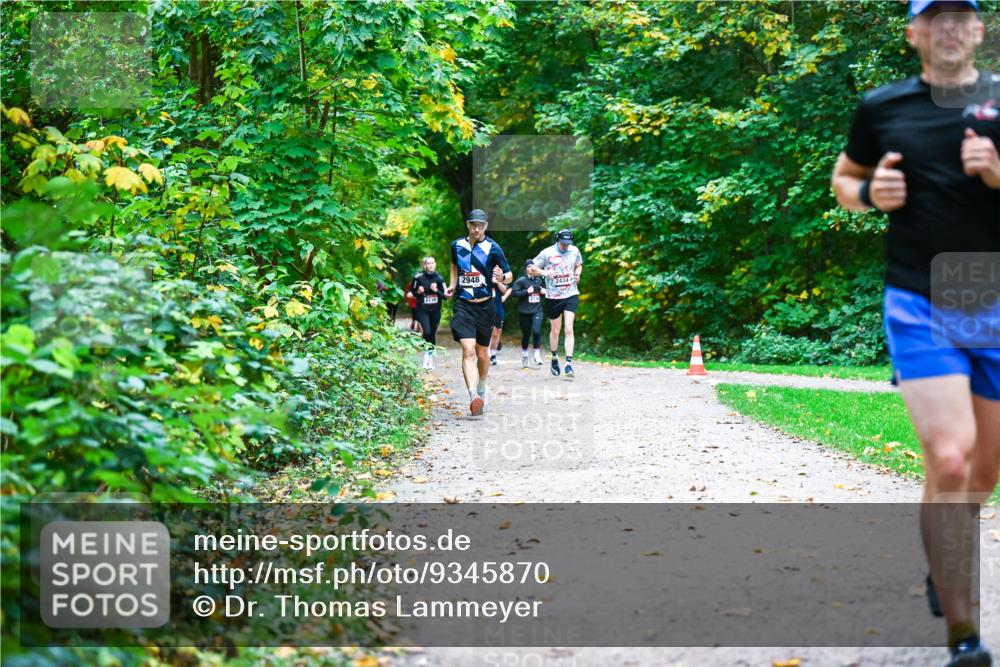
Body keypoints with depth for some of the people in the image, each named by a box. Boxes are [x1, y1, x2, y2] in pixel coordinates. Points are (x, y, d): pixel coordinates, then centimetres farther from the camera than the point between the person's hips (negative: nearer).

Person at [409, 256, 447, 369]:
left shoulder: (439, 278, 0)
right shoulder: (419, 277, -5)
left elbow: (445, 295, 2)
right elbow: (414, 293, 8)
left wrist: (436, 290, -14)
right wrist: (418, 292, -13)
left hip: (435, 311, 2)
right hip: (422, 310, -2)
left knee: (433, 334, 7)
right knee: (427, 332, -18)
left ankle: (430, 357, 18)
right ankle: (427, 355, 1)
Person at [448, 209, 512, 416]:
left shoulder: (493, 248, -5)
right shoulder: (457, 245, 5)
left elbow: (509, 275, -3)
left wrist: (502, 278, -25)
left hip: (485, 306, 0)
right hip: (463, 306, 0)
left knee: (482, 353, 12)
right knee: (468, 350, -17)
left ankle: (481, 389, 38)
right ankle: (473, 397, -29)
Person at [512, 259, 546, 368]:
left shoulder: (539, 280, 12)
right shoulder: (521, 280, -5)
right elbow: (514, 292, -12)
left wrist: (544, 292, 6)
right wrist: (527, 291, -19)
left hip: (537, 311, 2)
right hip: (524, 312, -2)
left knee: (536, 331, -18)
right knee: (526, 334, 8)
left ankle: (537, 355, -10)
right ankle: (524, 355, 29)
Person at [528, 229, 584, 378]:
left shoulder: (574, 251, 2)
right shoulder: (547, 253, -9)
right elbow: (530, 270, -5)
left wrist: (577, 274, 0)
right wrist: (544, 272, -23)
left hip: (571, 295, 1)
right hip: (553, 297, -1)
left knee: (569, 329, -12)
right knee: (555, 330, 9)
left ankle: (569, 363, -14)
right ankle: (554, 358, 32)